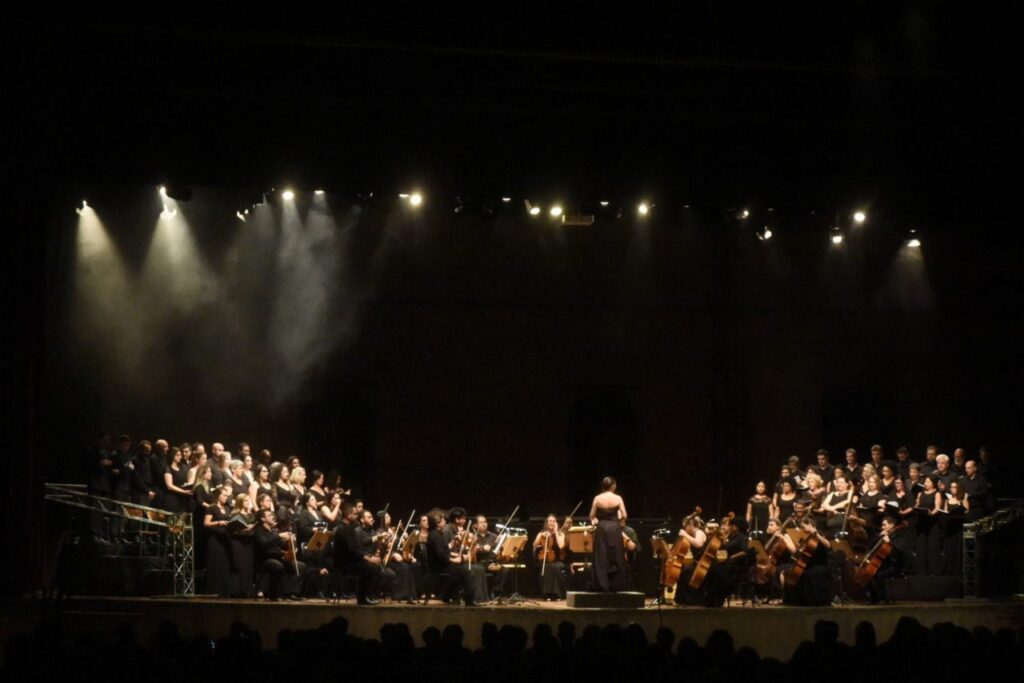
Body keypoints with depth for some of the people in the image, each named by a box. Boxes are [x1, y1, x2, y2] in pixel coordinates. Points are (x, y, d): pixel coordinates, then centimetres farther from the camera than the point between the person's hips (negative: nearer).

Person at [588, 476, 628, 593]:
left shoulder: (597, 498, -2)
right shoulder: (618, 498, -4)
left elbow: (592, 516, 2)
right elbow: (624, 516, -5)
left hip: (601, 528, 1)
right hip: (614, 528, -1)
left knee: (601, 558, 5)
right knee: (616, 558, 6)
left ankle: (602, 584, 1)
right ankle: (615, 585, 5)